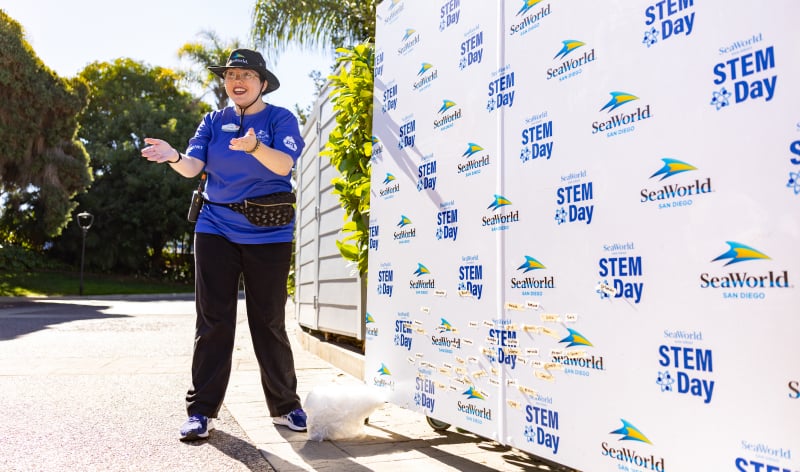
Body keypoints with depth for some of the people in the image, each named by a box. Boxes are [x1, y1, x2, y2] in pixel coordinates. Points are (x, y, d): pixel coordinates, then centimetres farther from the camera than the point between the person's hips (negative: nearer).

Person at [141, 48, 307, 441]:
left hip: (269, 233, -2)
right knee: (212, 321, 2)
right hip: (216, 229, 3)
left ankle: (284, 405, 17)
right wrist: (173, 157, -24)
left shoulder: (280, 119, 0)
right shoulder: (214, 121, 10)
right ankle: (201, 410, 10)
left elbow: (284, 164, -18)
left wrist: (254, 147, -37)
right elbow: (193, 167, -2)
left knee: (269, 322, 3)